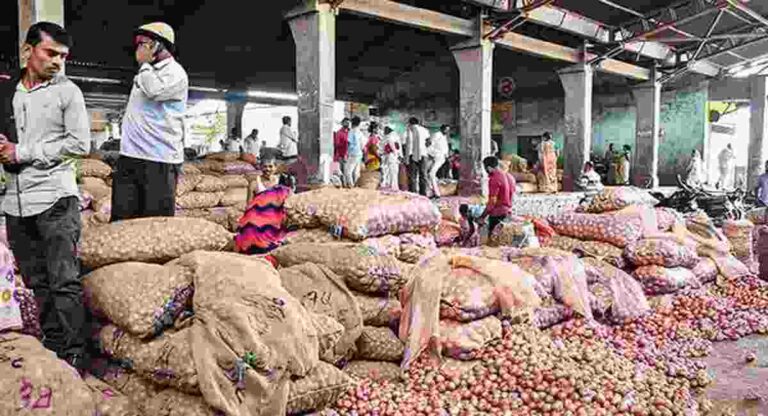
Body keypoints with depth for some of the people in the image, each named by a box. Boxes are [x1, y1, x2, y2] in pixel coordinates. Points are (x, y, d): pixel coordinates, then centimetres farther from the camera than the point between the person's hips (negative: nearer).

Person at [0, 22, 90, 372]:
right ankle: (52, 347, 23)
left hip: (54, 200, -5)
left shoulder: (67, 91, 1)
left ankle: (73, 358, 2)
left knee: (64, 282, -5)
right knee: (37, 283, 11)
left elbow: (79, 144, -7)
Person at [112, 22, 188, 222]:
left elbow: (153, 90, -24)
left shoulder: (175, 73, -5)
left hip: (159, 160, -8)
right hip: (129, 157, 8)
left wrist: (145, 63, -8)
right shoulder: (146, 73, 21)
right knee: (121, 219, 9)